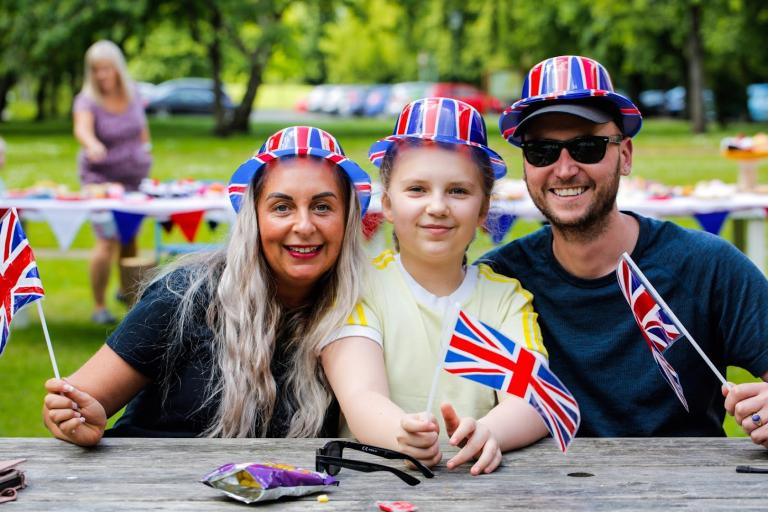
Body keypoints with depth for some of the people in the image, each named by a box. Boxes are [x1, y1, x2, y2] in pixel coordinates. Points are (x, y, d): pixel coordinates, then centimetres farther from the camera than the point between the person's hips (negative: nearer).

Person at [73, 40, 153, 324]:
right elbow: (82, 128, -39)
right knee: (108, 242, -15)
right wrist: (91, 144, -59)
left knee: (130, 235, 17)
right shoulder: (87, 101, -18)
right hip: (102, 179, -5)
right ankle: (99, 306, -4)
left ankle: (126, 289, 41)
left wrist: (145, 147, 10)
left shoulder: (132, 93, -2)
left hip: (135, 175, 5)